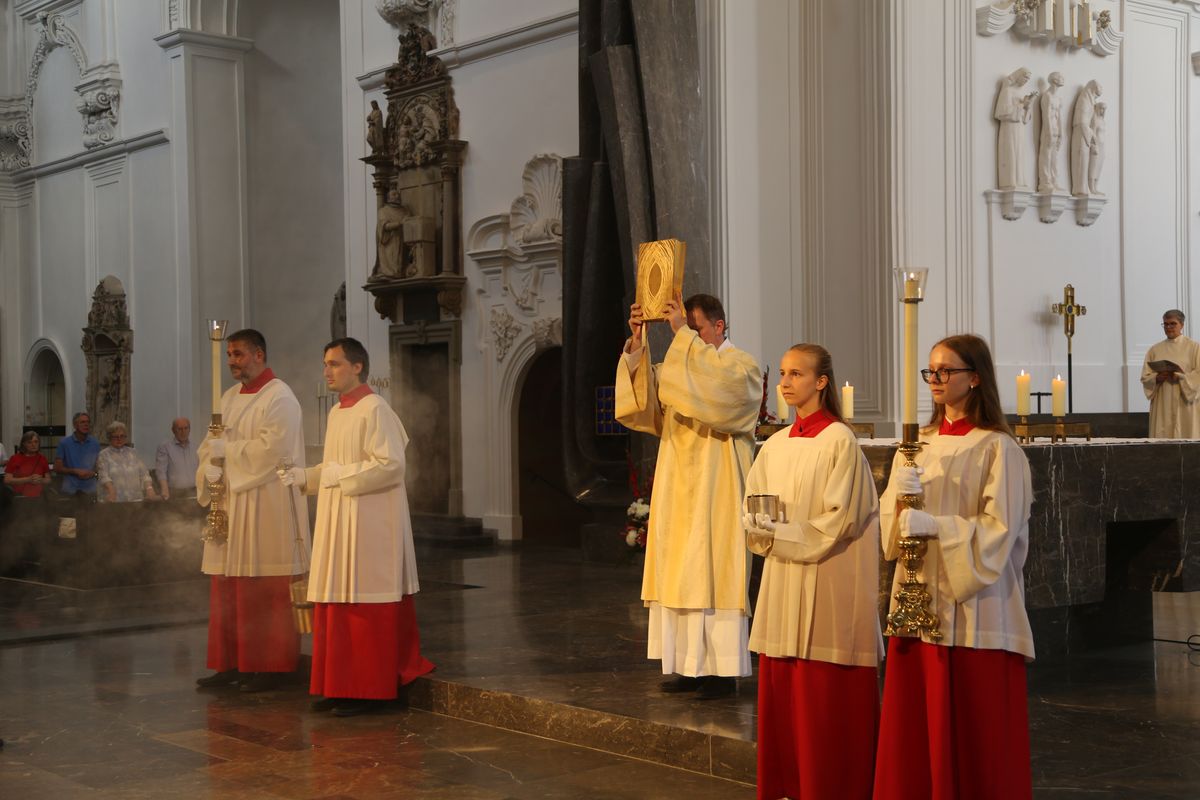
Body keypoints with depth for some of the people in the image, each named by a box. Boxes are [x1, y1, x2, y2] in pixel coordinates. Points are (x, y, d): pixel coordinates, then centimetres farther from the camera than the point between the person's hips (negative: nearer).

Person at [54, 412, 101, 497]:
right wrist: (75, 471, -12)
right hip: (70, 491, -2)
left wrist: (93, 473, -8)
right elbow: (57, 468, 1)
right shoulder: (64, 443, 1)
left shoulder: (95, 444, 7)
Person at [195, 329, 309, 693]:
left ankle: (270, 666, 2)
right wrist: (210, 466, -6)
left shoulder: (279, 398, -8)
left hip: (266, 508, -8)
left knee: (265, 591, -4)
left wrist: (225, 450, -9)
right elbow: (210, 446, 15)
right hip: (229, 503, 8)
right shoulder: (230, 397, 17)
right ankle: (232, 663, 13)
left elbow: (270, 449, -19)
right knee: (227, 590, 7)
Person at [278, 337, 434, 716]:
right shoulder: (337, 412, 15)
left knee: (364, 606, -5)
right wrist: (304, 476, 6)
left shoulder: (374, 409, -12)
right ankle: (338, 686, 15)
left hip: (368, 524, -9)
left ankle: (369, 689, 1)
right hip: (336, 521, 9)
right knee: (335, 606, 9)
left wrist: (342, 475, -16)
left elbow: (391, 465, -19)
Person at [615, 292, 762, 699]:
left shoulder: (742, 366, -3)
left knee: (714, 575, -8)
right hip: (679, 494, 7)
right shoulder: (681, 365, 18)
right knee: (682, 576, 5)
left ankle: (722, 669, -4)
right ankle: (693, 665, 10)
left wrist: (683, 332, -25)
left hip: (716, 495, -7)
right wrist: (637, 342, -9)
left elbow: (713, 387, -26)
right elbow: (644, 398, 4)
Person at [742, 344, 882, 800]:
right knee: (780, 689, 8)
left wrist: (781, 534, -13)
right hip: (783, 581, 7)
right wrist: (761, 531, -7)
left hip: (826, 583, -7)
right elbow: (752, 509, 14)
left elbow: (840, 519, -14)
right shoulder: (776, 446, 11)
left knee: (825, 694, -3)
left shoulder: (840, 442, -9)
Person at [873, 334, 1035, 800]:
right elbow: (888, 521, 10)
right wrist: (899, 496, -11)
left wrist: (934, 524, -20)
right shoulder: (918, 444, 12)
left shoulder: (998, 449, -7)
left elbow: (1000, 530, -12)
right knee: (915, 724, 6)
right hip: (918, 595, 6)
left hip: (971, 603, -6)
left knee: (974, 730, 0)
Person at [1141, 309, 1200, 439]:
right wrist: (1157, 378, -11)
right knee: (1162, 437, -3)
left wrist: (1179, 377, -17)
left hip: (1185, 404, -3)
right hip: (1162, 406, 3)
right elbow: (1145, 377, 9)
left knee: (1185, 436, -6)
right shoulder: (1155, 350, 12)